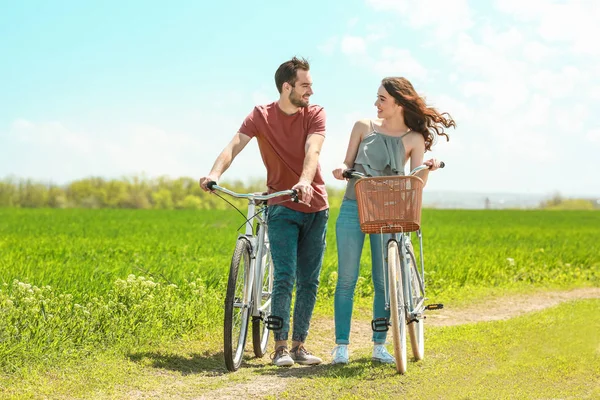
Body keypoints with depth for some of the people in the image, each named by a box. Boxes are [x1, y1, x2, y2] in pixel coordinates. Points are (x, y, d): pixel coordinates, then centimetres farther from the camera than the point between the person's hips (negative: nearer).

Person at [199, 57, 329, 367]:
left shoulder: (315, 114, 0)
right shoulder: (261, 116, -2)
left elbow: (312, 151, -18)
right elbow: (234, 145, -15)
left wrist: (305, 181, -39)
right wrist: (214, 173, -35)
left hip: (315, 207, 2)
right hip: (282, 207, -2)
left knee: (309, 281, 5)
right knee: (284, 278, -12)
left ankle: (299, 345, 14)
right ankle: (281, 347, -9)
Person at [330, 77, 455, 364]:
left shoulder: (414, 139, 3)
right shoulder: (364, 126, 7)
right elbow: (348, 162, 9)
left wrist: (427, 168, -23)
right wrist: (341, 169, -13)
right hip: (353, 208, 1)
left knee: (383, 281, 1)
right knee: (346, 279, -1)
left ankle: (379, 345, 14)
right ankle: (341, 345, 5)